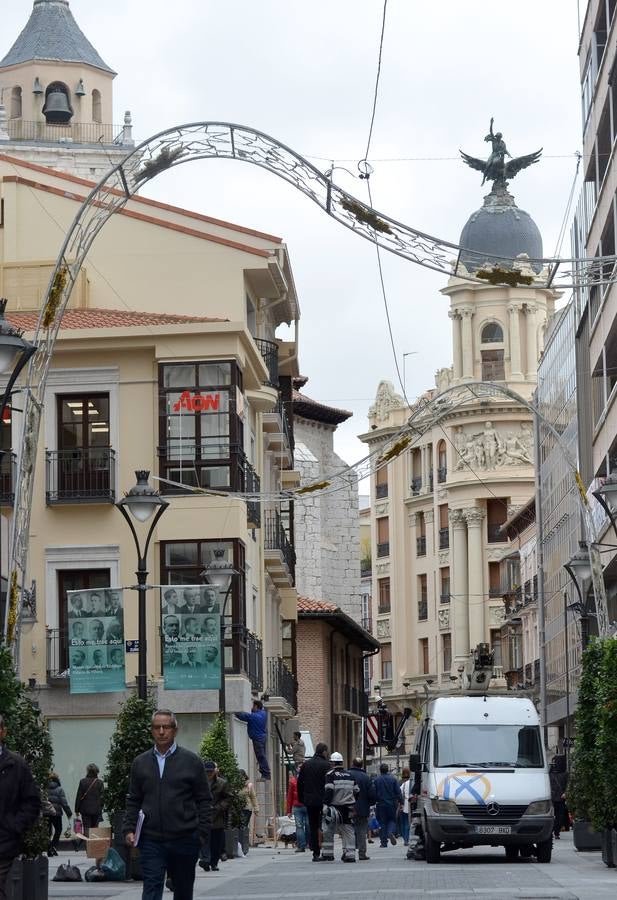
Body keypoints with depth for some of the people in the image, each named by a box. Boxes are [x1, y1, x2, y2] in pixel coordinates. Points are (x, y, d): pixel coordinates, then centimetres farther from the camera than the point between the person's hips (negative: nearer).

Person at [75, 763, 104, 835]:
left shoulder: (83, 782, -6)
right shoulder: (99, 783, -4)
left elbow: (79, 797, -2)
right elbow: (101, 797, 0)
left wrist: (77, 810, 5)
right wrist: (100, 809, 10)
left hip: (85, 810, -1)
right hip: (96, 810, 1)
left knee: (86, 829, 1)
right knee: (95, 829, 7)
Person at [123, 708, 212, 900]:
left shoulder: (191, 761, 3)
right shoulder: (140, 763, 10)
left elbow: (204, 800, 2)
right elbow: (133, 801, 13)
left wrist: (203, 833, -5)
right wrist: (128, 829, 1)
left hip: (184, 840, -1)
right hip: (151, 840, 1)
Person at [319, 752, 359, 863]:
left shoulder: (330, 775, -7)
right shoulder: (350, 775, 11)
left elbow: (328, 791, -17)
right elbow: (356, 791, 14)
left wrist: (325, 805, -17)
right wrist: (353, 803, 24)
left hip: (334, 807, -5)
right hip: (348, 807, 5)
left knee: (328, 831, 5)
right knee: (348, 831, 6)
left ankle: (327, 853, 3)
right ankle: (350, 854, 1)